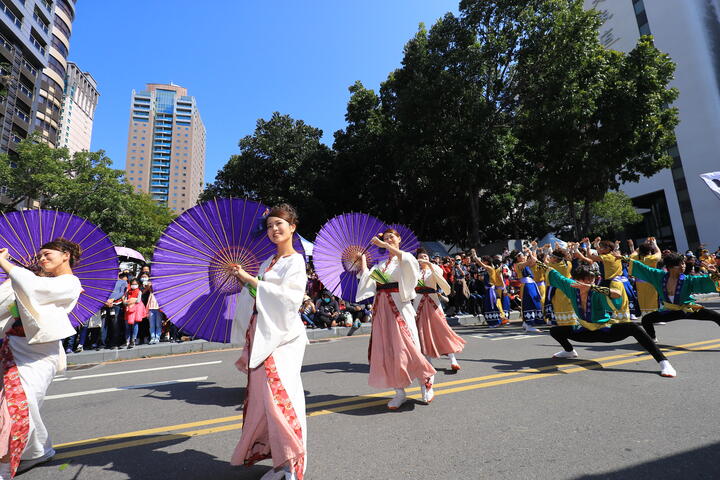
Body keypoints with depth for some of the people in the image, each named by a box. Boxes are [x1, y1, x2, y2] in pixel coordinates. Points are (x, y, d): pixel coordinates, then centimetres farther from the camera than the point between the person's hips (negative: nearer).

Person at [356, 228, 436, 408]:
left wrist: (385, 245, -20)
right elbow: (367, 277, 7)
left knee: (404, 347, -9)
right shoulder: (381, 264, 18)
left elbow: (407, 260, -22)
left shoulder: (405, 257, 3)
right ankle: (399, 392, 15)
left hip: (398, 306, -5)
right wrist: (363, 258, 15)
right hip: (381, 307, 5)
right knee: (386, 350, 4)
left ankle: (426, 379, 16)